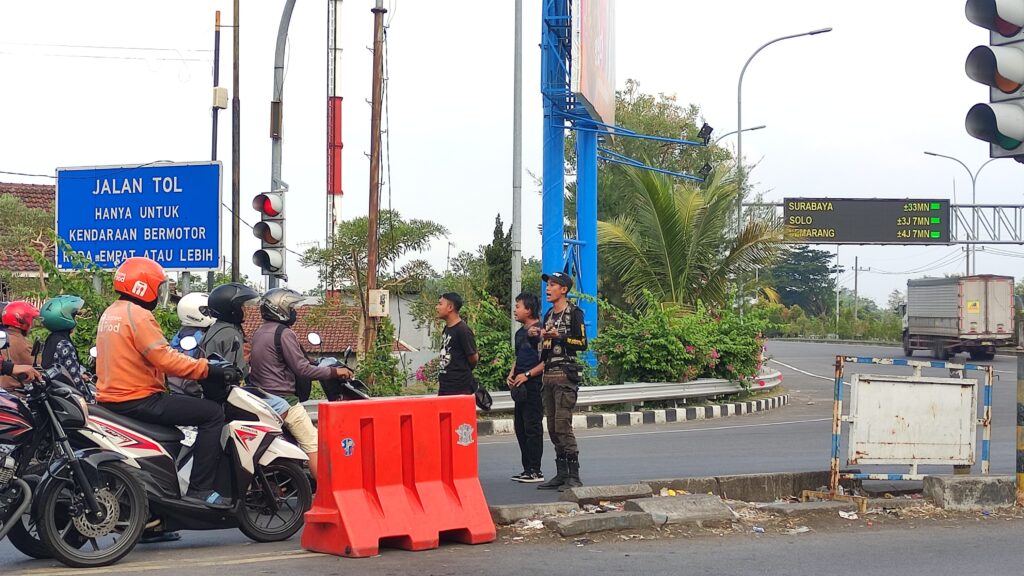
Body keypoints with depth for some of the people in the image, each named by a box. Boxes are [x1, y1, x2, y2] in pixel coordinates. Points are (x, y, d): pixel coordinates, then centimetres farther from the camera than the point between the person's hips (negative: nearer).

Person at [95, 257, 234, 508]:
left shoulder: (110, 313, 16)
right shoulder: (138, 315, -15)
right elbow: (165, 358, -22)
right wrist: (207, 369, -18)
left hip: (111, 399, 11)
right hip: (139, 400, -11)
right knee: (213, 413, -11)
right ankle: (200, 488, -15)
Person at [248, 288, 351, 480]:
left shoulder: (258, 333, 16)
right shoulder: (284, 333, -12)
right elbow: (302, 369, -16)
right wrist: (334, 372, -8)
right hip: (283, 400, -10)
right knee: (313, 444, -10)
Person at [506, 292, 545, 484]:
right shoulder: (520, 333, 17)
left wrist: (527, 375, -19)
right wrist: (512, 374, 11)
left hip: (534, 385, -10)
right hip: (520, 387, 10)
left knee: (532, 427, -8)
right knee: (520, 427, 11)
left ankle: (535, 471, -4)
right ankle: (527, 468, 18)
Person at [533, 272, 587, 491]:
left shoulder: (573, 312, -4)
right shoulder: (549, 315, 19)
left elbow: (582, 343, -11)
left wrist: (559, 336, -21)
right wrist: (537, 335, 7)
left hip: (565, 375, -8)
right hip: (549, 374, 8)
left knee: (563, 425, -13)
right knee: (553, 428, 7)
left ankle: (574, 476, -11)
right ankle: (561, 474, 12)